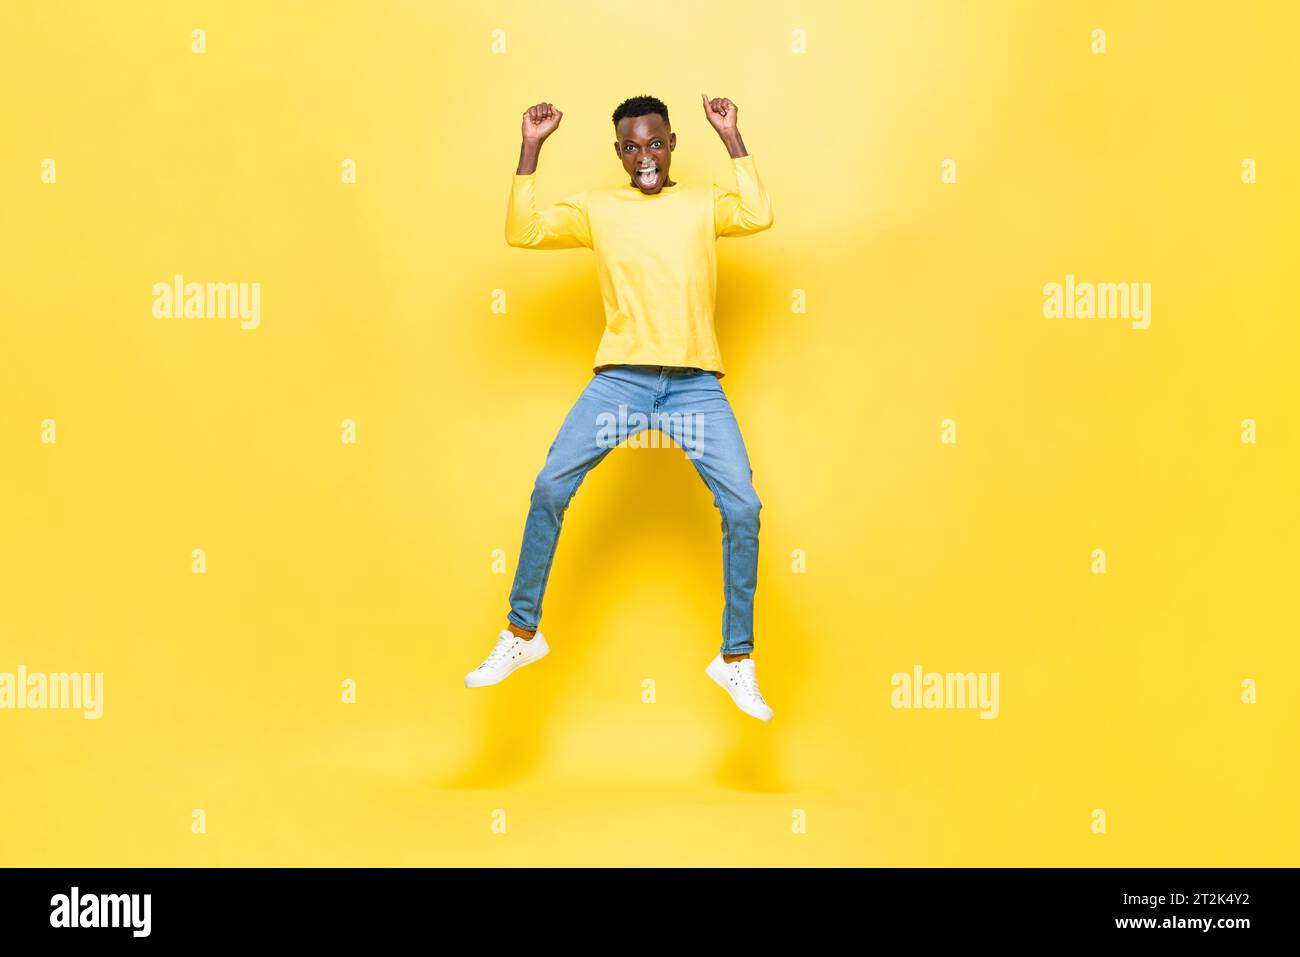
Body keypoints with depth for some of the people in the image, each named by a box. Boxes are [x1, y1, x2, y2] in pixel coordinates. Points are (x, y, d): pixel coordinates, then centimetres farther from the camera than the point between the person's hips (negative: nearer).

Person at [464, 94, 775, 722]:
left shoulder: (704, 202, 13)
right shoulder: (596, 207, 13)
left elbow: (757, 216, -6)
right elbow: (522, 233, 2)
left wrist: (731, 137, -2)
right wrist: (530, 149, 0)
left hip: (695, 383, 0)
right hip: (619, 379, 0)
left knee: (742, 508, -10)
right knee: (550, 488, -10)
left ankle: (736, 660, 4)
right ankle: (522, 633, 8)